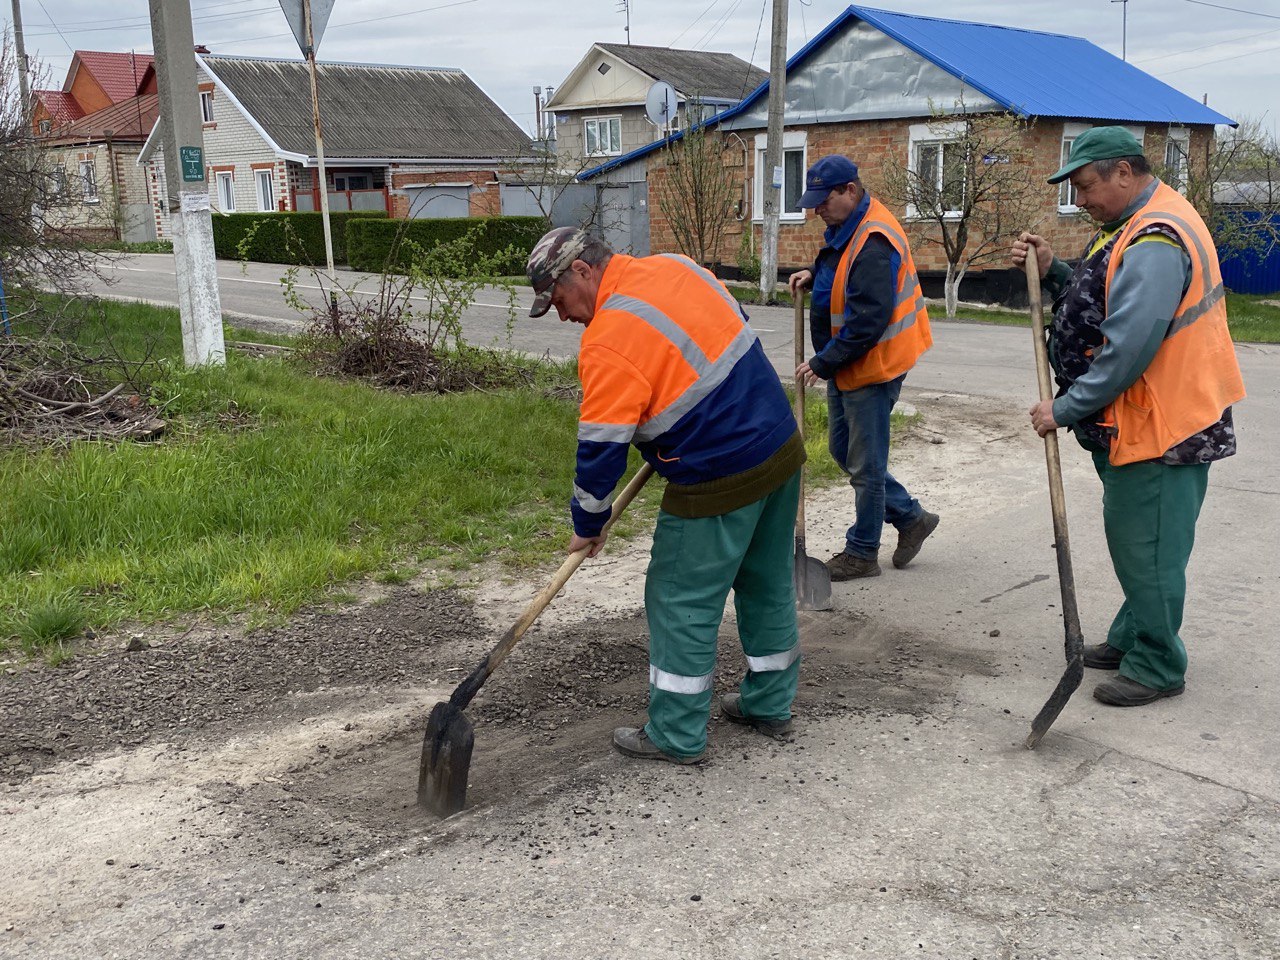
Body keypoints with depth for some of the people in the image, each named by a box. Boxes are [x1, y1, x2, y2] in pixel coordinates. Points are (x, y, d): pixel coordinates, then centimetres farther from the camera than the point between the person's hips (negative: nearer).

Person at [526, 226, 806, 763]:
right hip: (782, 447, 9)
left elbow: (601, 449, -14)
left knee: (681, 604, 6)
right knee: (768, 585, 20)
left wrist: (588, 526, 1)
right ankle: (769, 705, 36)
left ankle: (677, 735, 17)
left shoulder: (609, 341, -18)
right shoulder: (674, 267, 6)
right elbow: (734, 325, 21)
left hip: (718, 485, -9)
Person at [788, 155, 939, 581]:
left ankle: (862, 553, 16)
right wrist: (812, 275, 6)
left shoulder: (873, 243, -25)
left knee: (865, 464, 2)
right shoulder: (847, 227, 7)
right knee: (843, 449, 19)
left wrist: (822, 364, -21)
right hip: (846, 364, 11)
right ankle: (910, 517, 30)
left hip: (872, 366, -11)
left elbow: (868, 322, -28)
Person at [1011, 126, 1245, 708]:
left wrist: (1065, 409, -17)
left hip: (1162, 426, -11)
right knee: (1132, 539, 21)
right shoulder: (1138, 224, 11)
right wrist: (1051, 272, 1)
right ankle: (1131, 640, 36)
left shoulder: (1154, 243, -24)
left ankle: (1156, 667, 15)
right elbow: (1098, 304, 17)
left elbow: (1128, 349, -27)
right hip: (1140, 421, 11)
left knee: (1145, 548, 1)